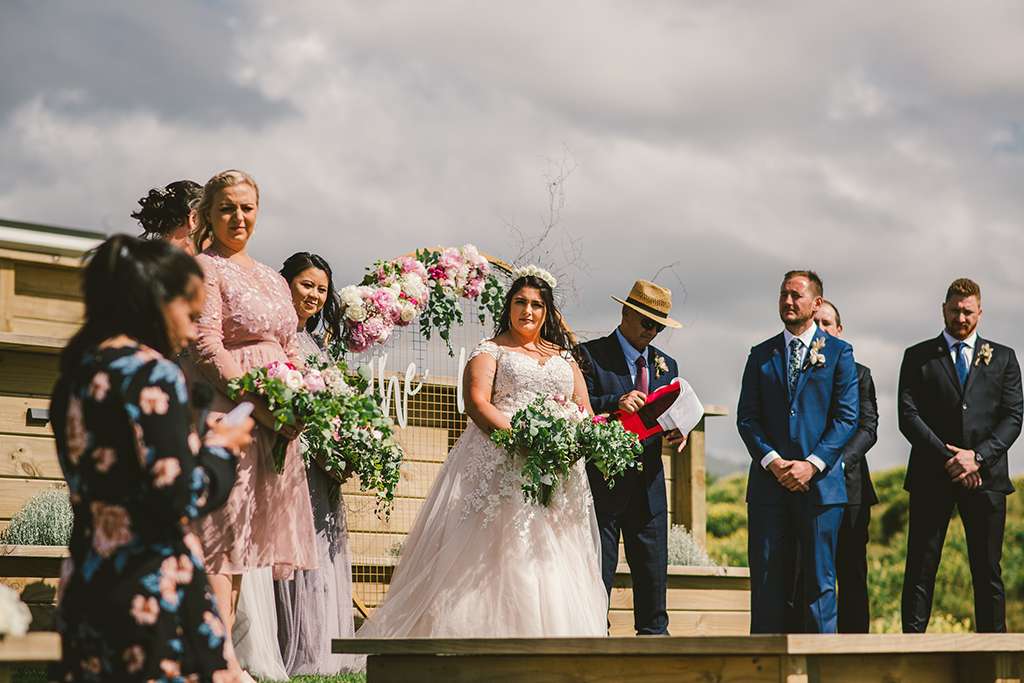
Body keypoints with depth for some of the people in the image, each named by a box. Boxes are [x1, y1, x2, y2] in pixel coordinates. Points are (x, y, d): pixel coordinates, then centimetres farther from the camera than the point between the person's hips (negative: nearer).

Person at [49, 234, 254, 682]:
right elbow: (180, 497, -18)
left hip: (87, 586, 8)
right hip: (152, 591, -8)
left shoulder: (78, 371, 9)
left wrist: (200, 443, 16)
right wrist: (222, 447, -1)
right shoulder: (152, 375, -15)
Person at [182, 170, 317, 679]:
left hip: (274, 422, 8)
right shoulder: (204, 268, -2)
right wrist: (258, 403, -19)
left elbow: (291, 355, 21)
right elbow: (207, 349, -12)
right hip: (225, 411, -8)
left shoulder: (273, 279, 21)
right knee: (223, 532, -12)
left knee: (250, 536, 8)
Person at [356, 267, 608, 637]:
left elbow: (584, 408, 15)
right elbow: (477, 402, -7)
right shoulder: (490, 351, 8)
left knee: (553, 561, -2)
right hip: (500, 465, -4)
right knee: (495, 552, -11)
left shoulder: (564, 356, 22)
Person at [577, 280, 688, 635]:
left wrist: (678, 432, -7)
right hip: (602, 482, -5)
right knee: (598, 568, -2)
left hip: (648, 483, 5)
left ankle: (653, 633, 10)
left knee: (653, 568, 5)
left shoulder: (666, 365, 18)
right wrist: (616, 402, -28)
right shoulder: (590, 355, -1)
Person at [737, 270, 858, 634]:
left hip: (820, 481, -2)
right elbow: (746, 418, 7)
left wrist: (812, 464, -11)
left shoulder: (838, 352, 6)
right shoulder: (761, 355, 13)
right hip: (770, 481, 2)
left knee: (819, 580, 0)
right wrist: (772, 461, -8)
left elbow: (847, 417, 0)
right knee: (767, 579, 1)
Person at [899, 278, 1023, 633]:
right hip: (932, 476, -1)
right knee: (920, 570, -2)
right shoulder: (918, 357, 9)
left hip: (985, 476, 1)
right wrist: (948, 458, -11)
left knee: (988, 571, 3)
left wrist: (978, 456, -10)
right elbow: (908, 416, -1)